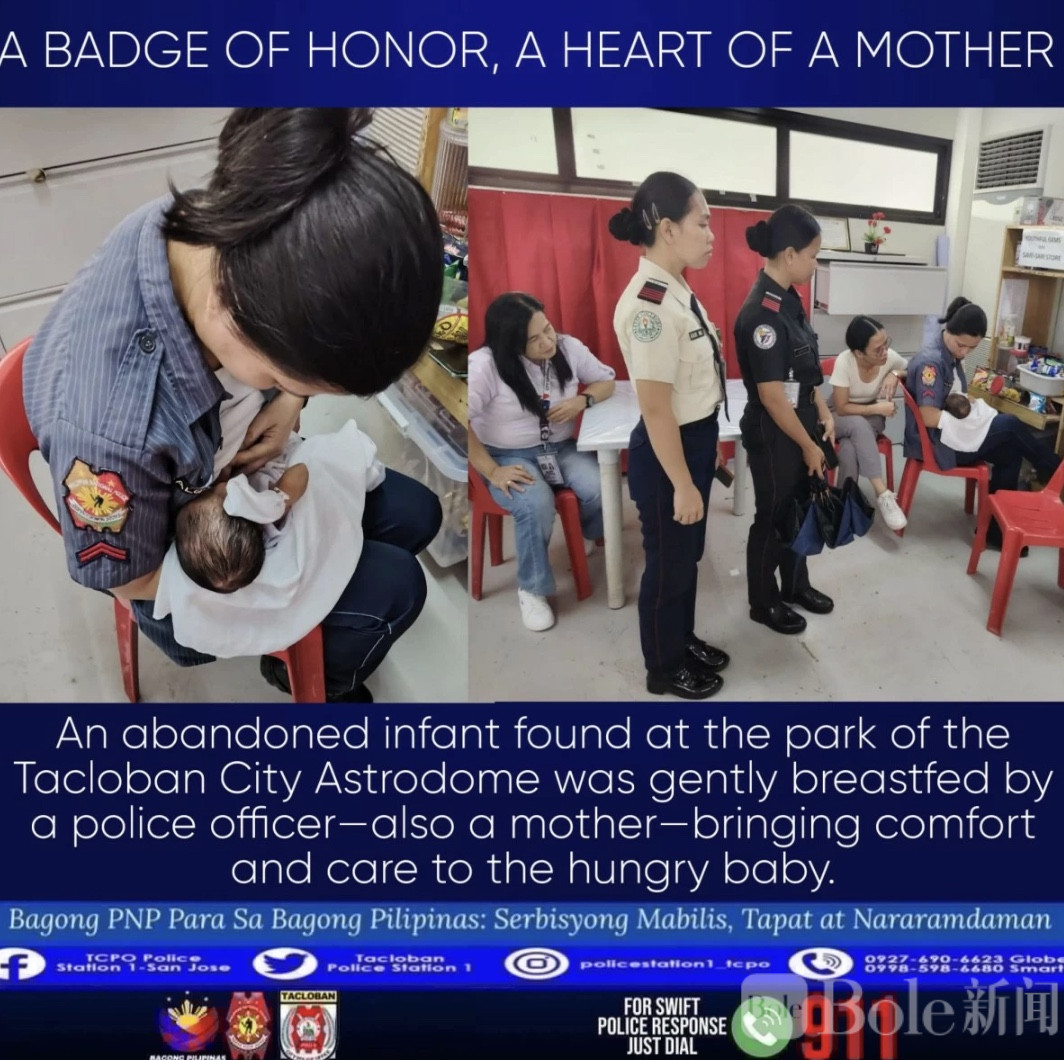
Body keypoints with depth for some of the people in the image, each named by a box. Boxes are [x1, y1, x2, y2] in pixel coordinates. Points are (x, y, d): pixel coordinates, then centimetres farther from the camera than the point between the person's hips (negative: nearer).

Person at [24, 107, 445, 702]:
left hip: (228, 466, 6)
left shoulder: (227, 229, -26)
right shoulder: (106, 426, -45)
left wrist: (290, 403, -20)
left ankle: (309, 629, 35)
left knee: (416, 514, 9)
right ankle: (313, 676, 29)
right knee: (394, 587, -5)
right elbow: (131, 580, -23)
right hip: (182, 568, -6)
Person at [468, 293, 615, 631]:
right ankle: (531, 589, -8)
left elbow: (606, 380, 10)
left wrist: (583, 400, -13)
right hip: (509, 456, -4)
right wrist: (492, 472, -27)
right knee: (537, 505, -33)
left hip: (562, 448, 4)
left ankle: (588, 539, 14)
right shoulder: (484, 365, -20)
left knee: (602, 491, -23)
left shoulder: (569, 347, -4)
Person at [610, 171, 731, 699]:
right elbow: (656, 408, -26)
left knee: (688, 554, 24)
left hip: (694, 440, 9)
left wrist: (711, 443, 21)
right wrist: (682, 484, -21)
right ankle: (664, 668, 32)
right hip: (665, 451, -9)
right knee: (668, 562, 10)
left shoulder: (677, 291, 4)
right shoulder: (648, 304, -27)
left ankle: (684, 641, 45)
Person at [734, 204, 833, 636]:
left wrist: (824, 415, 8)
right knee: (771, 517, 7)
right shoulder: (762, 313, -26)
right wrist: (808, 446, -15)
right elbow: (772, 396, -24)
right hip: (773, 436, -9)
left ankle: (795, 585, 39)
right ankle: (764, 602, 26)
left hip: (801, 426, 9)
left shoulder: (787, 298, 4)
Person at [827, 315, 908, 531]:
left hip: (871, 417, 2)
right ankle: (883, 494, -37)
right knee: (858, 425, -38)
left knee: (849, 448, -33)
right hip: (839, 417, -2)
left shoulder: (890, 357, -18)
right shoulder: (844, 361, -26)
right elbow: (842, 408, -20)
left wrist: (895, 374, -16)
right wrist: (877, 408, -27)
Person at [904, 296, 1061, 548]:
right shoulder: (931, 361, -22)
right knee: (1010, 425, -13)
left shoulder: (952, 355, 7)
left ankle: (997, 528, 2)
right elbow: (929, 417, -26)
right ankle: (1057, 475, 8)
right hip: (937, 443, -9)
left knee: (1010, 451, -6)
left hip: (952, 433, 9)